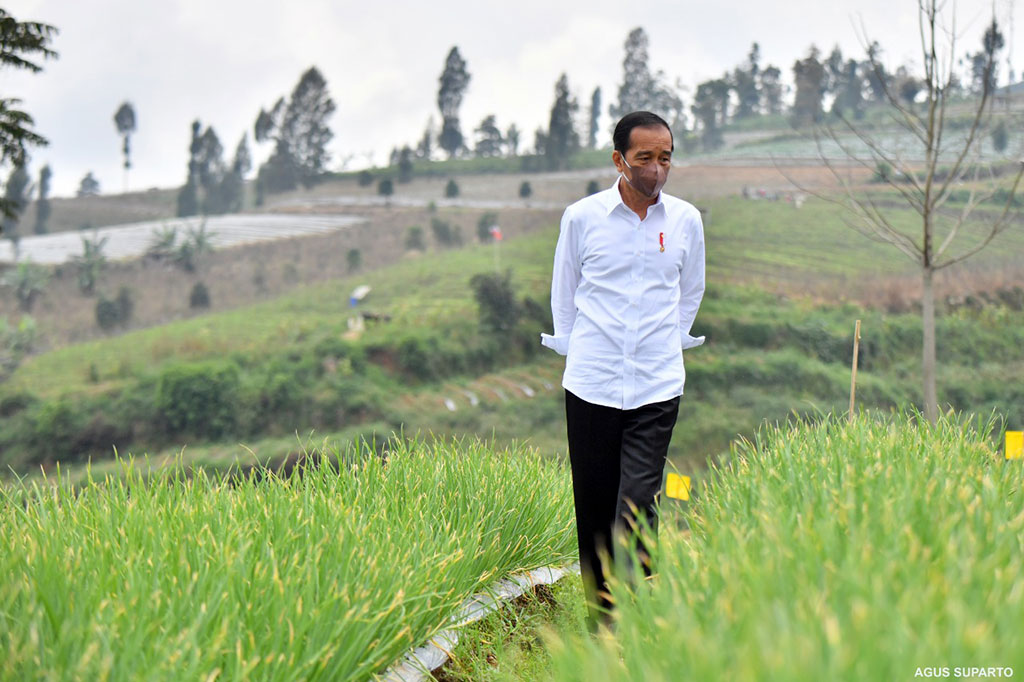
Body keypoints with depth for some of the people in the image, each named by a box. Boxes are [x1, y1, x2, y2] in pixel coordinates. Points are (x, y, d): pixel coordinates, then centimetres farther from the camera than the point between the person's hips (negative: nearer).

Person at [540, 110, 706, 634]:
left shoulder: (686, 221, 3)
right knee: (594, 498, 7)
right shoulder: (581, 217, -1)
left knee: (639, 503, -8)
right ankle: (598, 605, 23)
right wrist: (573, 351, 10)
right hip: (591, 382, 0)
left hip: (658, 385, 0)